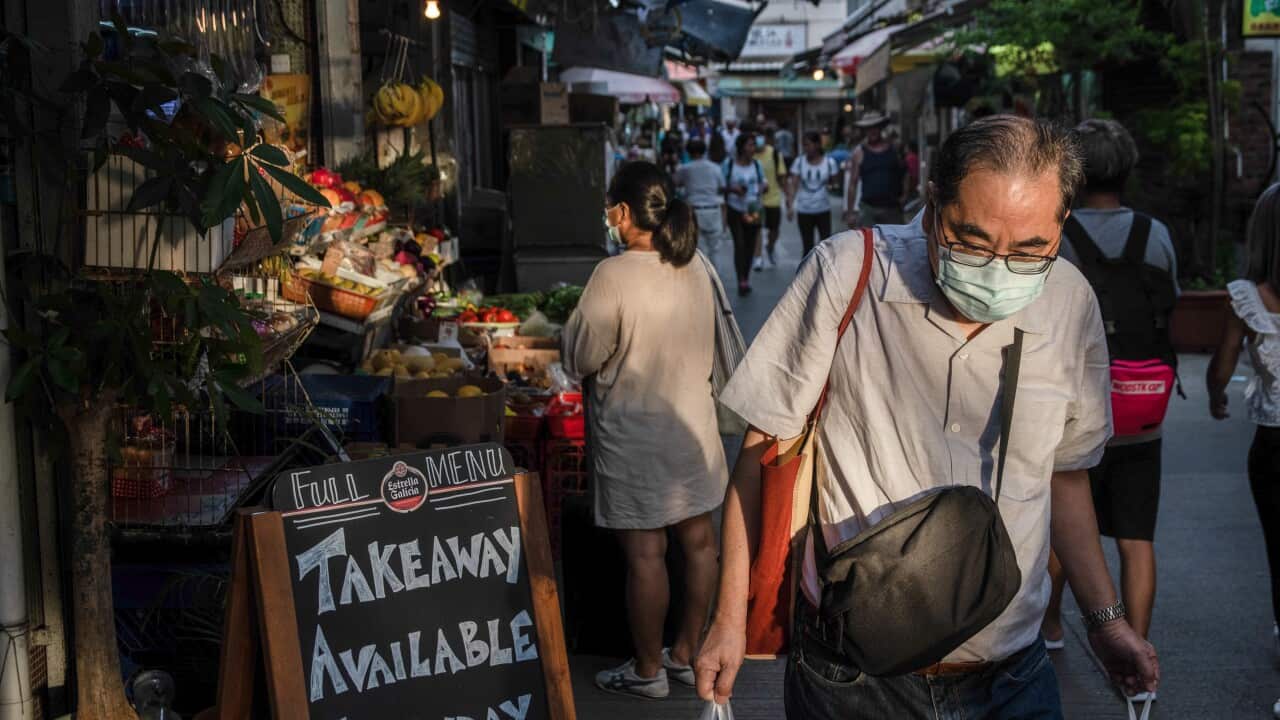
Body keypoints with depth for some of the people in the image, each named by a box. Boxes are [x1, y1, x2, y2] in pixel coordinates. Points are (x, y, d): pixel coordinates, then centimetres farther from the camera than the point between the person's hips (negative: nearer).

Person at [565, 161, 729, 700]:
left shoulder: (614, 275, -20)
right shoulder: (695, 269, 1)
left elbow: (581, 359, -12)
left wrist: (578, 319, 6)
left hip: (636, 435, -7)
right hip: (693, 424, 7)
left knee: (644, 553, 4)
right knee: (697, 538, 15)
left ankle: (647, 670, 16)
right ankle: (688, 653, 29)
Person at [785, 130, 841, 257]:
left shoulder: (829, 162, -4)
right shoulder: (799, 162, -2)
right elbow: (793, 185, -6)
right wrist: (790, 206, -16)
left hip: (823, 210, -1)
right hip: (804, 211, 1)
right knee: (808, 248, 6)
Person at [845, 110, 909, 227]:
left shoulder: (894, 149, 9)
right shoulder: (860, 152, 3)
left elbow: (904, 175, 21)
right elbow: (853, 184, 3)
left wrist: (904, 195, 5)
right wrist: (850, 212, -1)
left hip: (892, 209, 2)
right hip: (868, 209, -2)